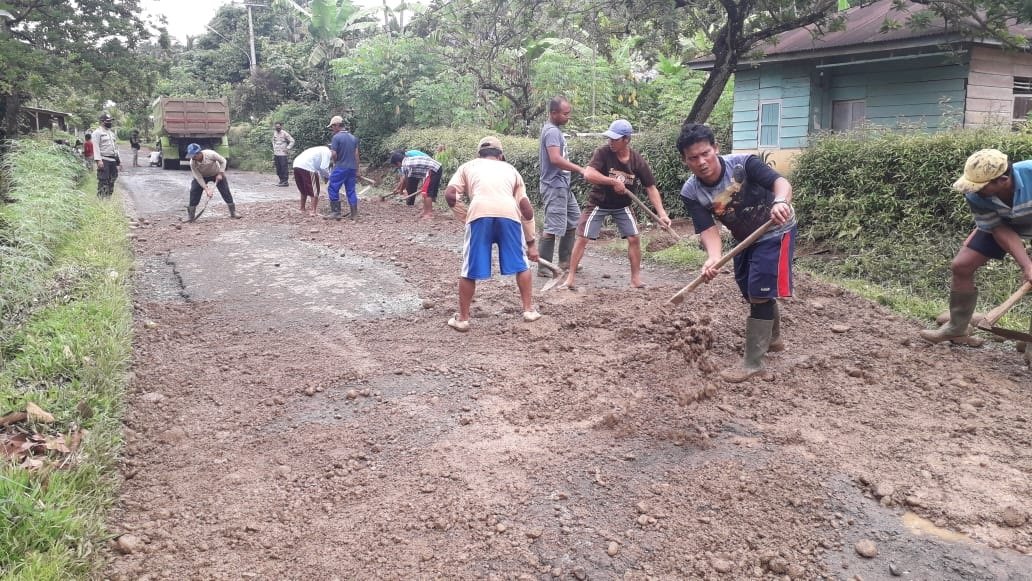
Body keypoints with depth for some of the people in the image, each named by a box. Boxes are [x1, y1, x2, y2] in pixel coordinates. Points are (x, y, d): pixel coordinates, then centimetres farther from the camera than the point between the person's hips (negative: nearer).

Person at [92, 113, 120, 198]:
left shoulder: (111, 132, 22)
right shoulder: (97, 132, -4)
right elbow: (96, 147, -12)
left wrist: (118, 160, 21)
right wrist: (98, 160, -22)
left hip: (113, 160, 8)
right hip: (104, 160, -8)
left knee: (112, 180, 9)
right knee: (103, 181, -10)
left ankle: (109, 196, 16)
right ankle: (101, 197, -9)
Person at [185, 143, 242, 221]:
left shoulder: (210, 154, -35)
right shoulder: (192, 163, -28)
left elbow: (223, 161, -19)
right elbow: (198, 177, -23)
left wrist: (220, 173, -24)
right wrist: (206, 189, -29)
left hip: (217, 174, -1)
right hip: (202, 176, 1)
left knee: (225, 191, -9)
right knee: (194, 191, -12)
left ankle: (233, 212, 2)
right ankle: (191, 215, -2)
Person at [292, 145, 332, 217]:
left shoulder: (322, 150, 29)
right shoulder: (327, 152, 2)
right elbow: (323, 167, -8)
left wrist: (323, 176, 20)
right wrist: (328, 176, 8)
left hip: (296, 165, 9)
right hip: (307, 167, -9)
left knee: (304, 190, 24)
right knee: (314, 191, 3)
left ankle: (302, 209, 32)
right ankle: (313, 211, -2)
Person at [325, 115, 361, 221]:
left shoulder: (337, 137, -10)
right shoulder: (353, 137, 10)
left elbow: (334, 154, -14)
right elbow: (356, 155, 10)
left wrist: (335, 162, 7)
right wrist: (357, 170, 14)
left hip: (340, 168, -6)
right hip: (352, 168, 6)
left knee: (333, 189, 4)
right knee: (351, 191, 9)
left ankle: (336, 212, 3)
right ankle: (354, 215, 7)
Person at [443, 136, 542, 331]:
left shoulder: (468, 166, 29)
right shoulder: (510, 169, 32)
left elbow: (449, 194, 11)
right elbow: (527, 208, 23)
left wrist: (464, 216, 23)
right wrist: (531, 242, 28)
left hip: (480, 214, -1)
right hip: (509, 214, 1)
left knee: (470, 269, 11)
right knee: (521, 264, 21)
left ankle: (462, 318, 19)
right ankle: (528, 310, 24)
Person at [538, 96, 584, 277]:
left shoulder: (552, 129, 15)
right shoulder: (552, 131, -17)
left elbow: (541, 152, 25)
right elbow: (555, 159, -30)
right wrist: (579, 169, -27)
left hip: (562, 185, 11)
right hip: (555, 186, -11)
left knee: (574, 220, 17)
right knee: (553, 227, -9)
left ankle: (564, 261, 25)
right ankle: (544, 267, -2)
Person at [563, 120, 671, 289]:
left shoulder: (638, 161, -15)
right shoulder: (603, 153, -22)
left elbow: (651, 188, -12)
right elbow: (588, 175, -35)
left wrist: (662, 214, -21)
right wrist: (613, 182, -39)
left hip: (622, 206, 2)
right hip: (598, 203, -2)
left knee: (634, 238, -5)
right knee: (582, 238, -5)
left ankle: (636, 278, 9)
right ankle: (571, 276, 6)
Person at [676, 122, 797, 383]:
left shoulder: (743, 164, -30)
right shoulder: (690, 192, -18)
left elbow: (780, 181, -42)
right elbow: (708, 228, -24)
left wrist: (780, 201, -66)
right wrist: (713, 258, -46)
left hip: (775, 232, -6)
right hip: (745, 238, 6)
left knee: (760, 294, -13)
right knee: (751, 292, 21)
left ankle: (752, 363, -3)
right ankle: (773, 339, 48)